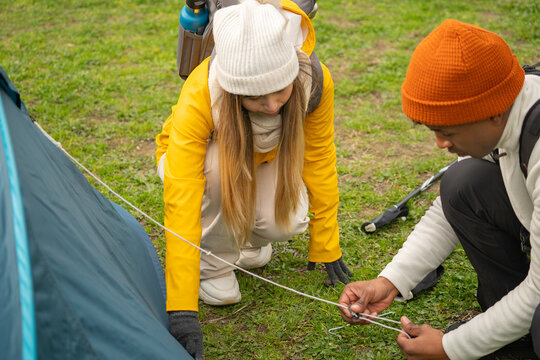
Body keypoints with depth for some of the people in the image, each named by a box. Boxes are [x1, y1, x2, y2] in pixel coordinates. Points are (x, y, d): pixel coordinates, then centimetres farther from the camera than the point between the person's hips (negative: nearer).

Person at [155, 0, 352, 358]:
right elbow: (181, 205, -44)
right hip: (198, 159, -2)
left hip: (264, 161, 2)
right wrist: (181, 310, -48)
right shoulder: (199, 97, -41)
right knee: (221, 166, -39)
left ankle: (243, 234, 7)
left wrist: (325, 248, -10)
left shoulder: (315, 81, -33)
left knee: (287, 221, -29)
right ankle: (212, 257, -12)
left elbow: (319, 161, -17)